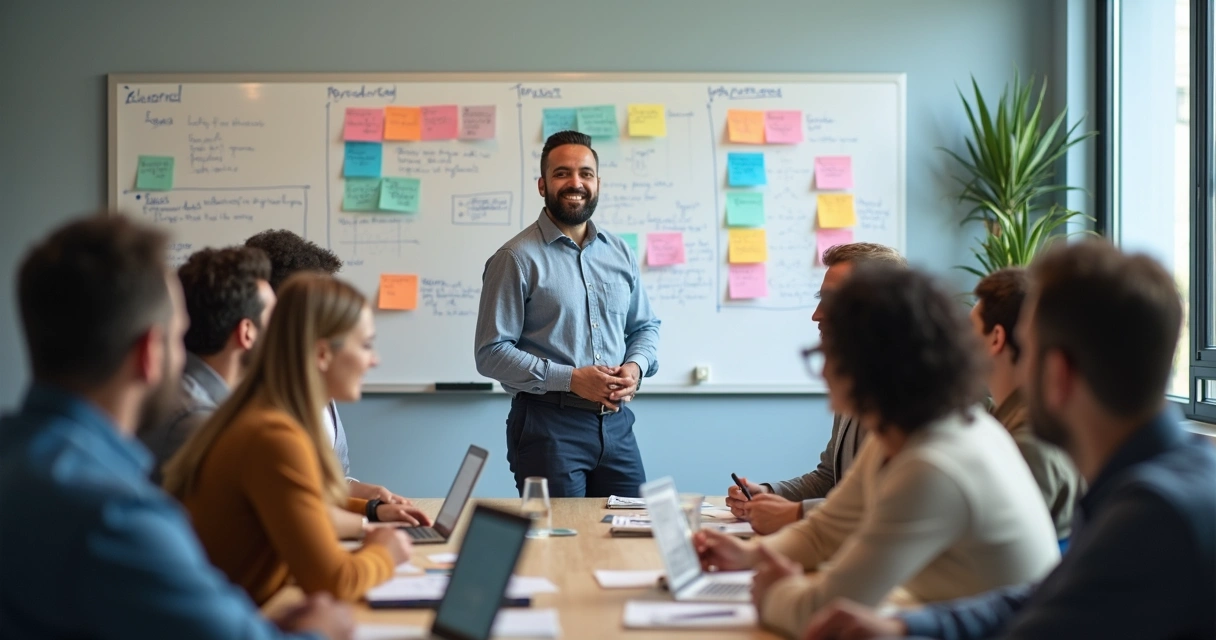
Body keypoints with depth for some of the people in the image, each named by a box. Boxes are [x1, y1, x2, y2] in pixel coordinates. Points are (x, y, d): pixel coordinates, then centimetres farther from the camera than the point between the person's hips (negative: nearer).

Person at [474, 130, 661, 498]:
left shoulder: (619, 254, 11)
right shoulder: (516, 259, -7)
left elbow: (645, 327, 21)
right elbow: (492, 353, -11)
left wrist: (636, 366, -2)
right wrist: (571, 379, -18)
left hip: (616, 424, 5)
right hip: (548, 426, -5)